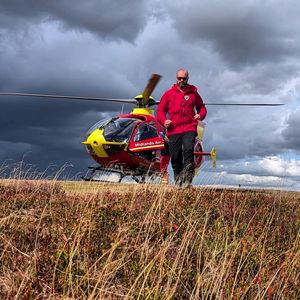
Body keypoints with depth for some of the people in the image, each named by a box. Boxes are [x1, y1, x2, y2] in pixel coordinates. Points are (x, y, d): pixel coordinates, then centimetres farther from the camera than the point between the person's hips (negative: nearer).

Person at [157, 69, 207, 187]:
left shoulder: (193, 93, 13)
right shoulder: (169, 93, 11)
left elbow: (202, 107, 23)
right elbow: (161, 109, 12)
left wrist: (200, 115, 1)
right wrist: (164, 120, -7)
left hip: (189, 129, -1)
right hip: (174, 130, 1)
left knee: (188, 150, -24)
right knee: (175, 157, 3)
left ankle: (187, 179, -25)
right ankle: (178, 181, 19)